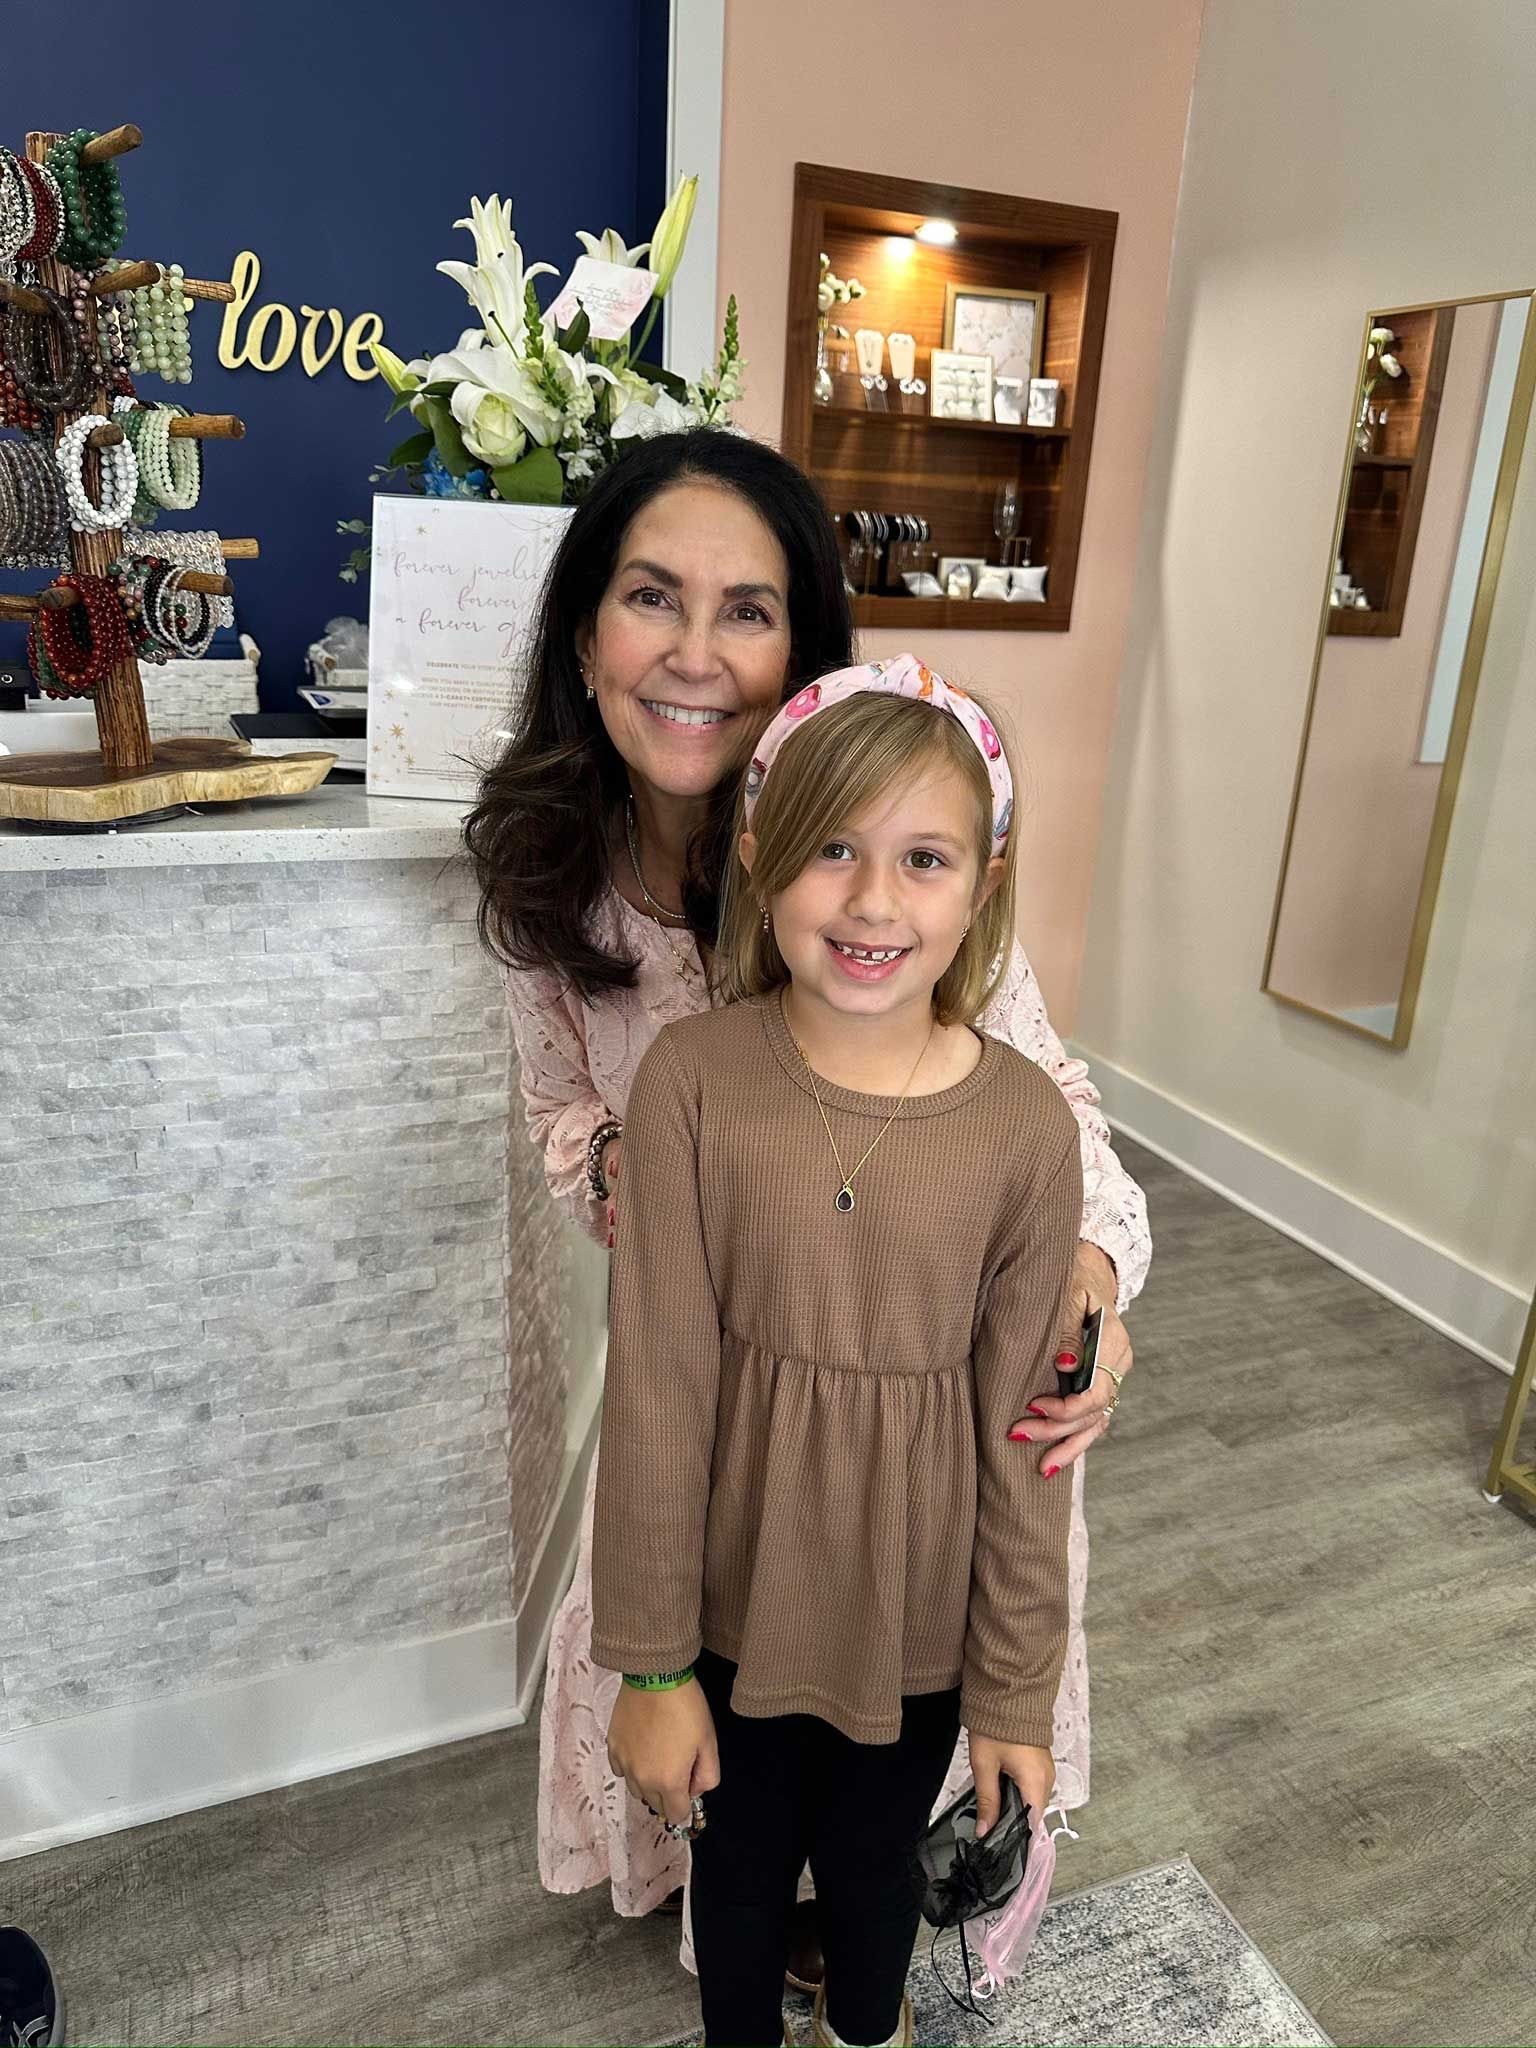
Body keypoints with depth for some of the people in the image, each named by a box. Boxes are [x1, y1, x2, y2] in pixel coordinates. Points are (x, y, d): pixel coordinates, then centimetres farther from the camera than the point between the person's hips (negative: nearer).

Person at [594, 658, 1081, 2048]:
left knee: (875, 1867, 28)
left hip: (915, 1615, 1)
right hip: (740, 1597, -1)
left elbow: (1022, 1428, -8)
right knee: (739, 1869, 25)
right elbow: (658, 1389, -13)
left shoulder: (1026, 1125, -17)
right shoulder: (692, 1081, -19)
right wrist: (651, 1664, -6)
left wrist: (1017, 1691, 0)